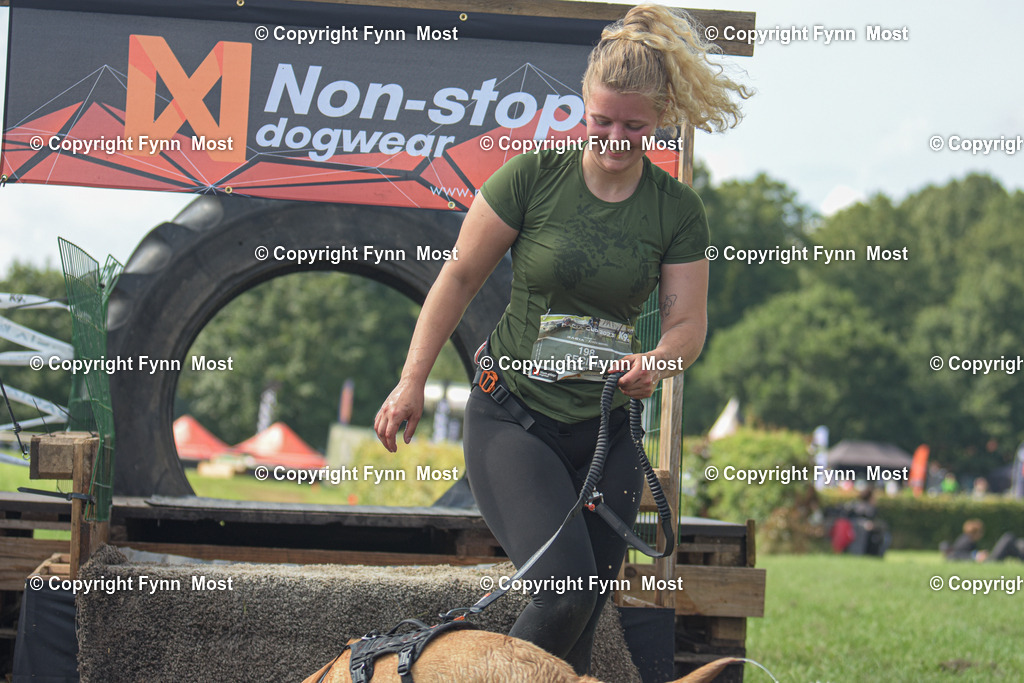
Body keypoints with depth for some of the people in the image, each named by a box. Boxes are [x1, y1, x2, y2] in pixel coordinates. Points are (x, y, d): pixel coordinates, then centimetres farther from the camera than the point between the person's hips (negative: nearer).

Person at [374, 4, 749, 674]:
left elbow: (689, 324, -2)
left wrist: (655, 362, -26)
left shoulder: (679, 209, -1)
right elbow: (460, 276, -1)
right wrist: (413, 381, -3)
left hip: (606, 429, 4)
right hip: (513, 417, -4)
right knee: (566, 590, -21)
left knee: (589, 608, 5)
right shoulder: (534, 177, -8)